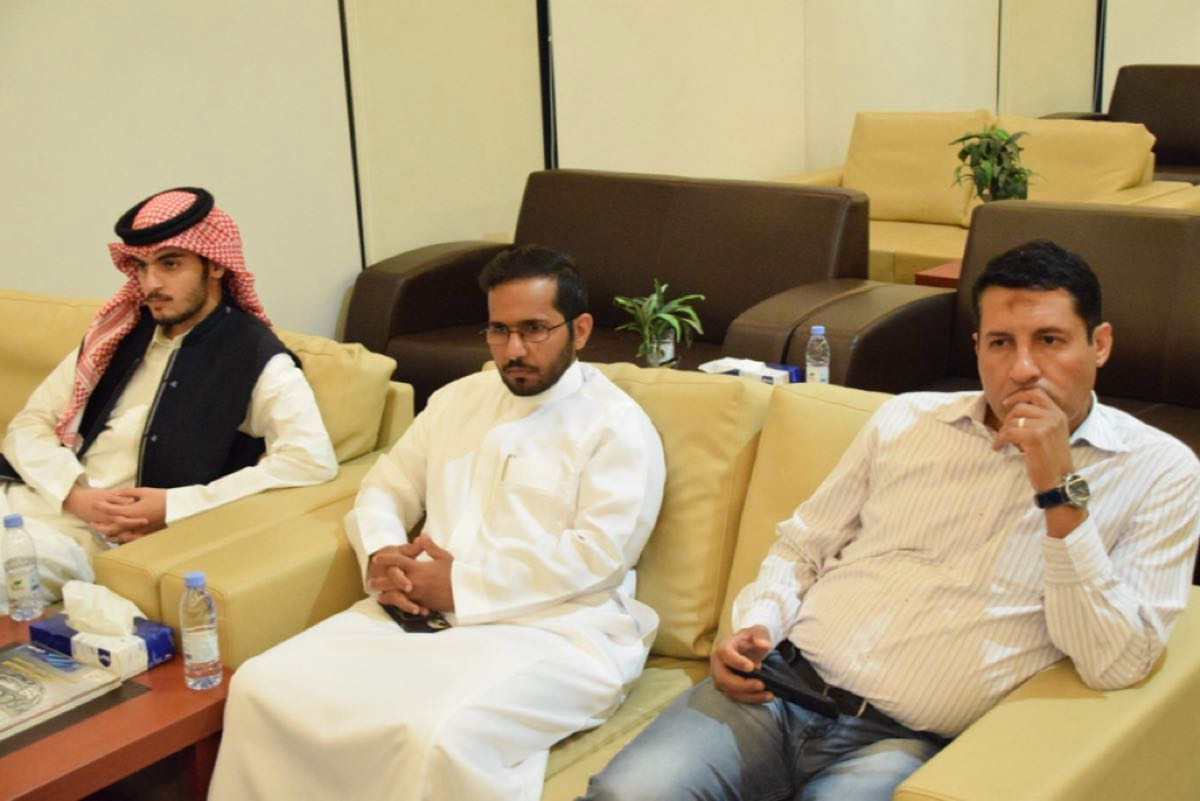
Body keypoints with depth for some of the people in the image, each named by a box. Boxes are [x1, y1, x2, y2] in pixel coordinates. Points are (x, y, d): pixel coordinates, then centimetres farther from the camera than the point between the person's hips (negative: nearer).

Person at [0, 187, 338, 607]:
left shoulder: (256, 357, -3)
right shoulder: (119, 333, 14)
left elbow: (312, 457, -19)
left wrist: (174, 506, -18)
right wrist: (75, 493, -9)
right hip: (36, 497, 6)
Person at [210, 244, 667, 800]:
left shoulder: (617, 425, -1)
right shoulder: (457, 400, 20)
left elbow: (600, 555, -12)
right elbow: (384, 489, 22)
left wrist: (462, 585, -15)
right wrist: (382, 556, -2)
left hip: (550, 628, -5)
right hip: (425, 614, 6)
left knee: (438, 738, -36)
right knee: (263, 687, -15)